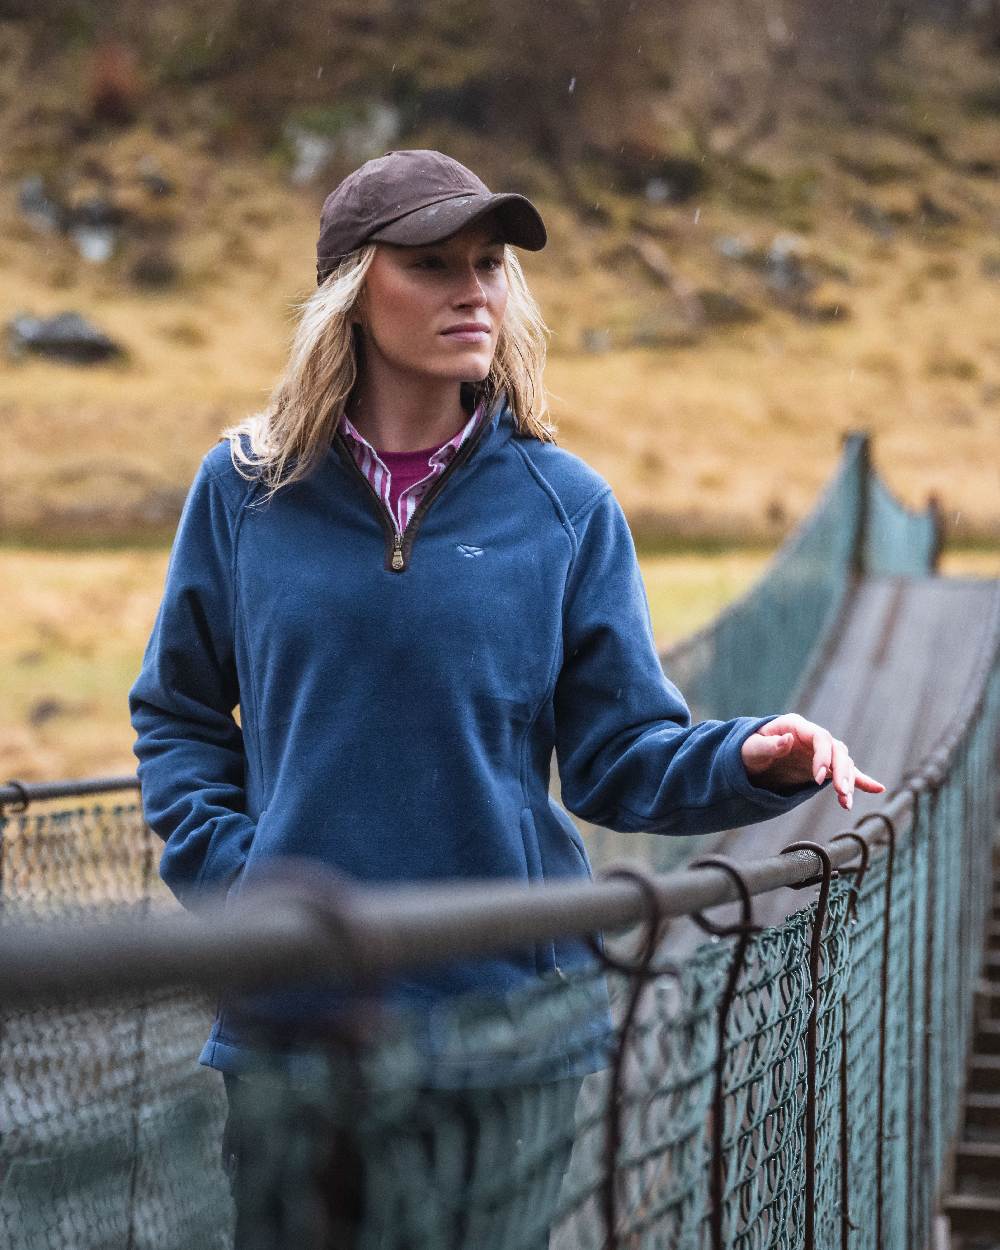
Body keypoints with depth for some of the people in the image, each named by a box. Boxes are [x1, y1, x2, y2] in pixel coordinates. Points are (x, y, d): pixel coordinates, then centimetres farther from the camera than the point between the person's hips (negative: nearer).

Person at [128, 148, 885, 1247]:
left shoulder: (565, 505, 0)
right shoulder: (245, 487, 1)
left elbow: (621, 754, 1)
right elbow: (177, 712, 12)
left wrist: (748, 757, -17)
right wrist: (220, 862, -2)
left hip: (515, 996, 0)